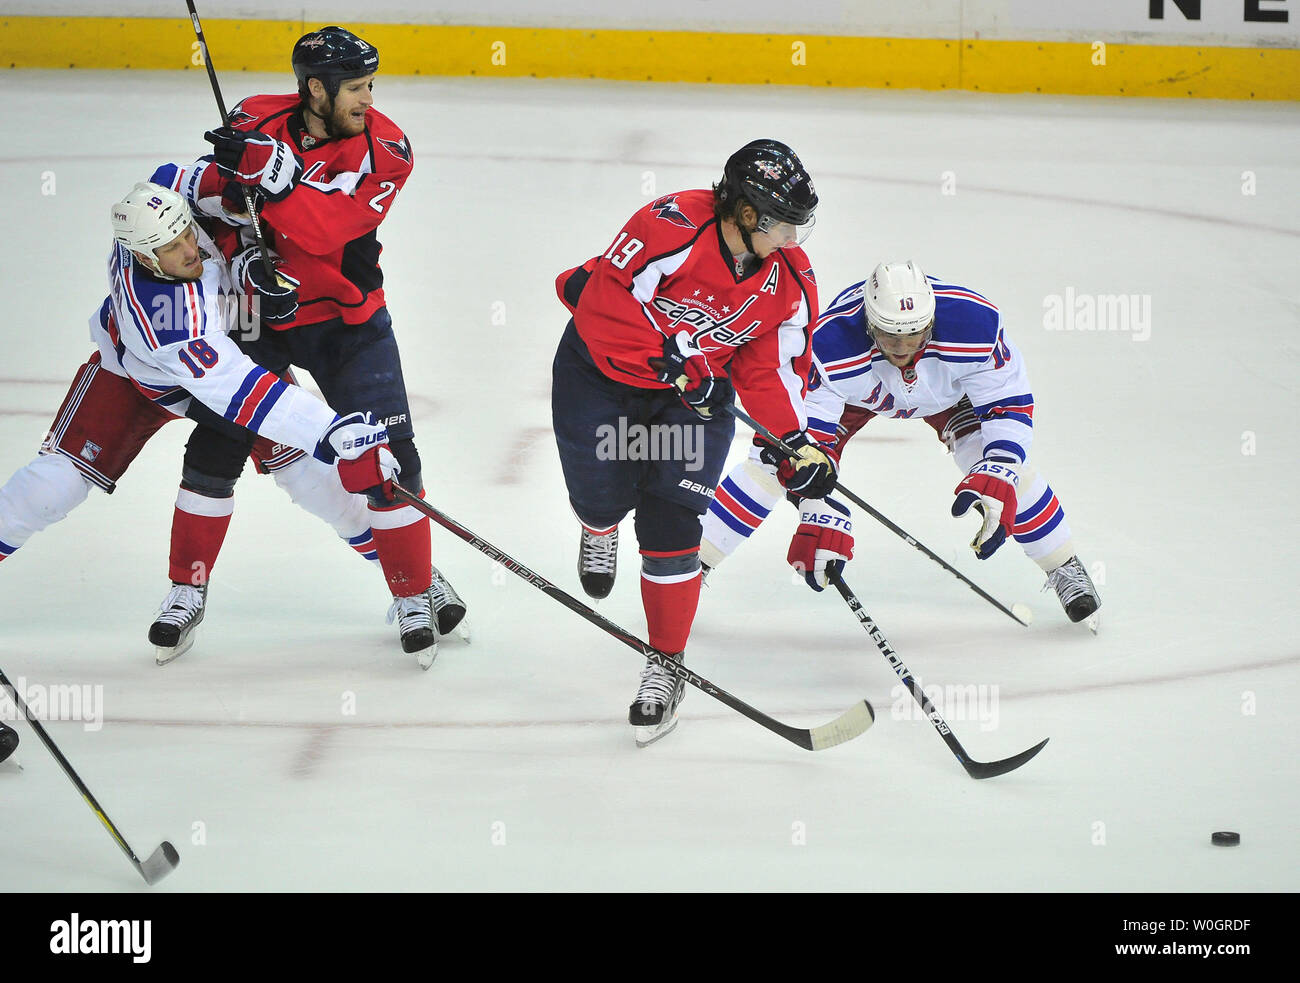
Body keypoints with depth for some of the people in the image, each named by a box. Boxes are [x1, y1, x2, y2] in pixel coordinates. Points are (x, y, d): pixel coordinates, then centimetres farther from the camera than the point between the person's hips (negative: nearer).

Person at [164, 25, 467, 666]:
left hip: (348, 318, -1)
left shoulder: (383, 148, -17)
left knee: (387, 456, -7)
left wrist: (272, 173, -42)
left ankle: (415, 590, 9)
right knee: (215, 448, -1)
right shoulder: (256, 121, -12)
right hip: (257, 310, 1)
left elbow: (324, 231, -30)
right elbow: (209, 196, -6)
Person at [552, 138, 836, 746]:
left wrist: (798, 443, -17)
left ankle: (665, 666, 4)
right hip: (603, 370, -3)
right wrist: (671, 365, -30)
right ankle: (600, 529, 42)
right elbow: (605, 302, -28)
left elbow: (770, 370, -4)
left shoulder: (791, 280, -12)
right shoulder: (672, 228, -30)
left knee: (671, 528, -8)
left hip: (698, 393, 3)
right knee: (602, 495, -1)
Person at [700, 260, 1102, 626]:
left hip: (947, 388, 1)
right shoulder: (830, 344, -42)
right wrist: (821, 518, -44)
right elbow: (808, 433, -37)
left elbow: (1010, 406, -28)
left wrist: (995, 481, -42)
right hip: (856, 389, -1)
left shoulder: (975, 324, -40)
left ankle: (1065, 569, 8)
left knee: (1003, 468, -16)